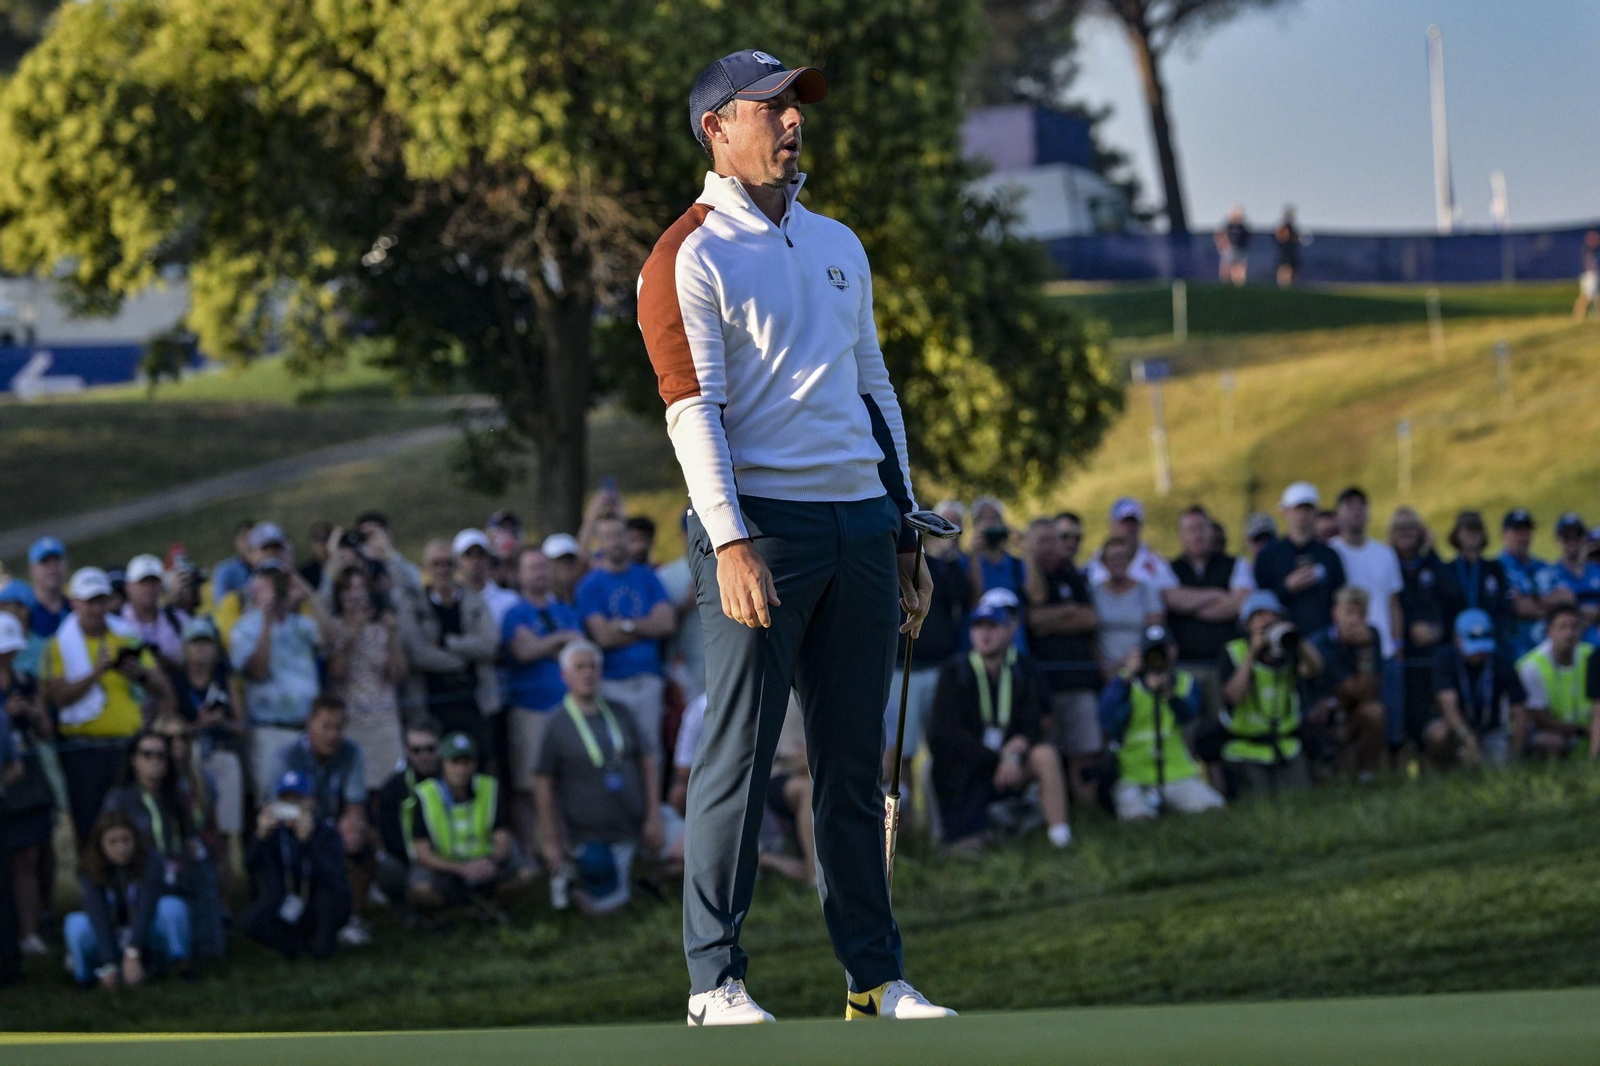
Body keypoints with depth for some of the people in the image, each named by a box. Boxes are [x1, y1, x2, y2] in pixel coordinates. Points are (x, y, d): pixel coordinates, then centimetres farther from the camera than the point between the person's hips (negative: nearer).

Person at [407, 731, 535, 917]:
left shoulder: (489, 788, -2)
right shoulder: (425, 796, -12)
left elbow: (502, 840, -5)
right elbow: (422, 853, -16)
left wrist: (492, 862, -29)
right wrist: (462, 869, -31)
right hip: (444, 869, -3)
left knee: (524, 875, -23)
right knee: (419, 891, -36)